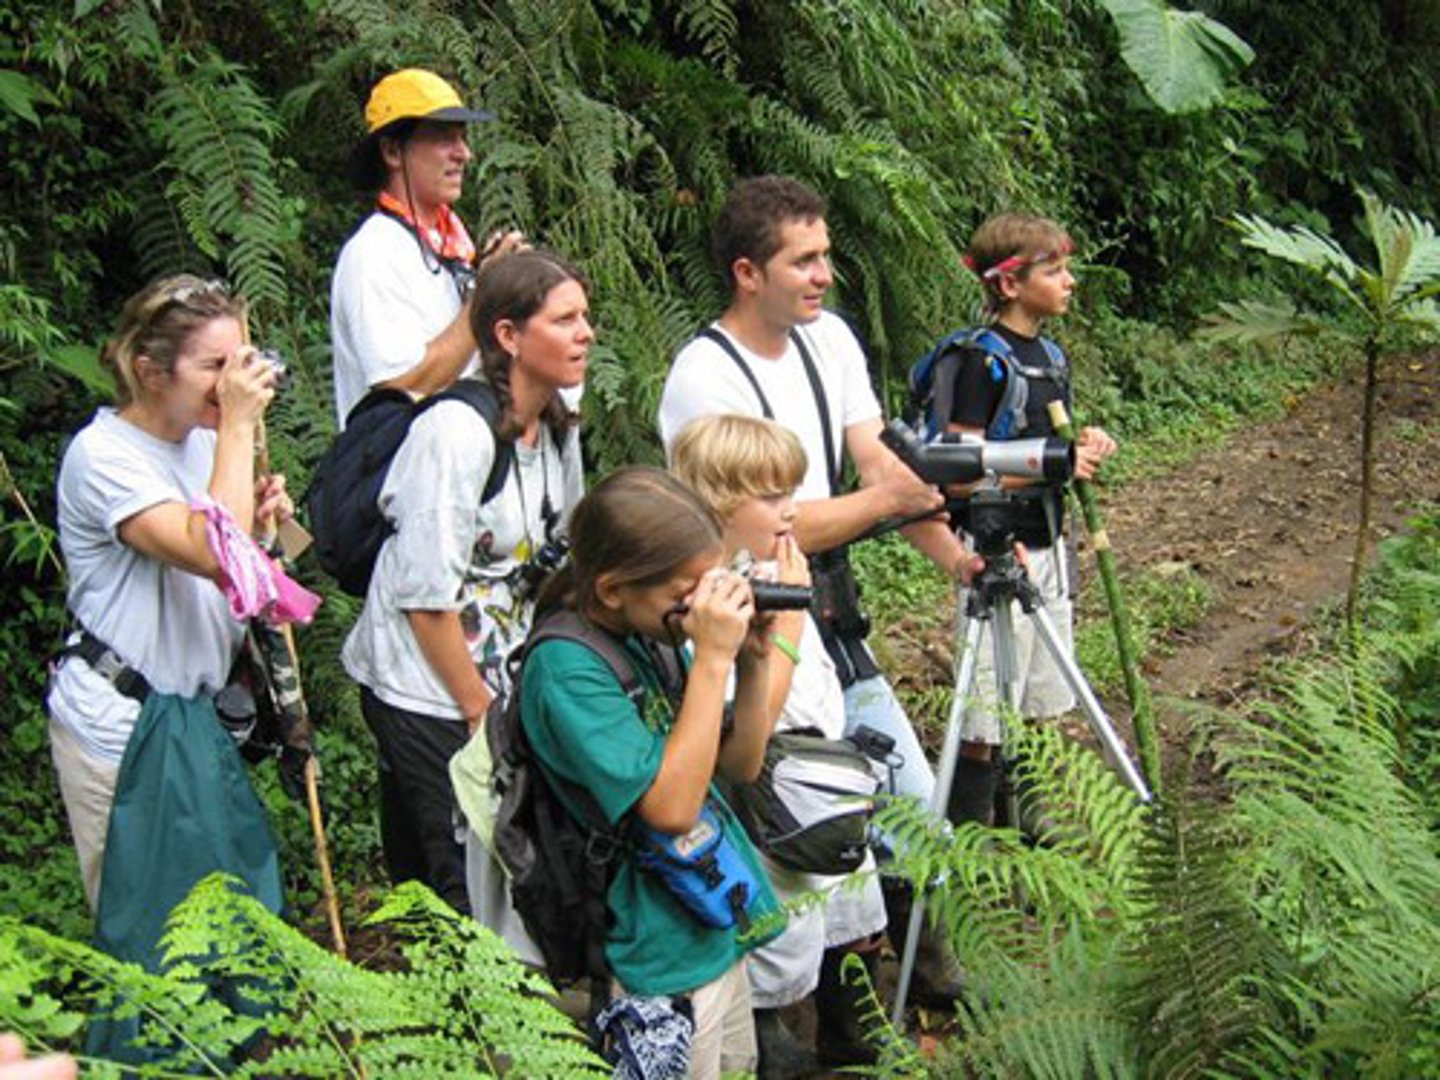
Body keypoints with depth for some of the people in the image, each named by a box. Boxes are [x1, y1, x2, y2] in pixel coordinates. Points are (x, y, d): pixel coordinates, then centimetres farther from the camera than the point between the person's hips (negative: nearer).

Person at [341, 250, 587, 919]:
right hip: (424, 694, -8)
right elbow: (425, 595, -20)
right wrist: (480, 709, -12)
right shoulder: (458, 432, -21)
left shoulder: (557, 431, 5)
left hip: (499, 682, 8)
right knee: (466, 885, -2)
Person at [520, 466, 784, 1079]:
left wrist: (753, 660, -8)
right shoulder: (566, 665, -22)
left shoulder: (653, 636, 0)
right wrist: (711, 660, -28)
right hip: (665, 962, -8)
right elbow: (671, 806, -29)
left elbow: (741, 764, 8)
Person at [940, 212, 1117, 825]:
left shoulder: (1051, 355, 11)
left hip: (1047, 544, 9)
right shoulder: (981, 360, -16)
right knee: (986, 715, -2)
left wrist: (1083, 446, 0)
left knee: (1040, 703, 17)